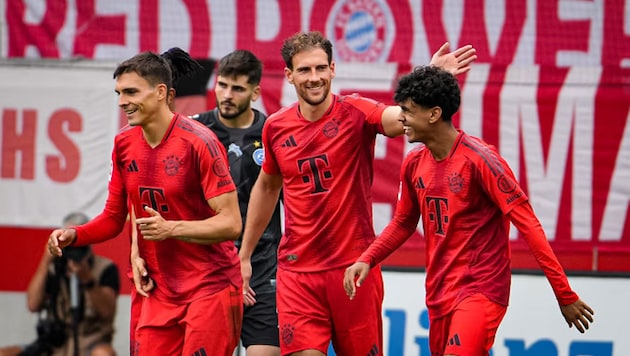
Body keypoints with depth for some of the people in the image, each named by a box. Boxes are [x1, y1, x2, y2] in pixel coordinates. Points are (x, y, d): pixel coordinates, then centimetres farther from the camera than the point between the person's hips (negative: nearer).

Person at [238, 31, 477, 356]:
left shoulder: (355, 113, -8)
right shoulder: (275, 128, 3)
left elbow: (401, 117, -29)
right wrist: (244, 255, 24)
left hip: (354, 267, -2)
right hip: (297, 272, 2)